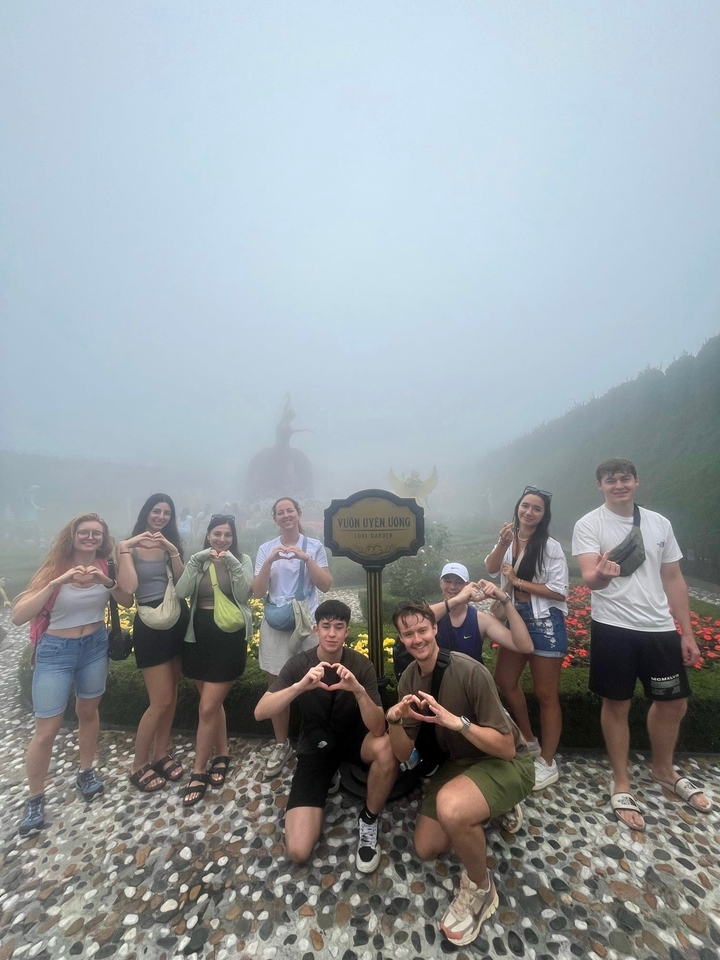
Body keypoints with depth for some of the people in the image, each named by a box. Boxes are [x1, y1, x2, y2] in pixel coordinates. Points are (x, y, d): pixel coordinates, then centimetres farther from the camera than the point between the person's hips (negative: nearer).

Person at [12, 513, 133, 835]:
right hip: (56, 651, -3)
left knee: (88, 711, 19)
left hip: (95, 646, 3)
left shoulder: (105, 567, -7)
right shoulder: (56, 567, -16)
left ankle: (86, 772, 40)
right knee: (46, 729, 4)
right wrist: (57, 584, -36)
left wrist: (107, 582, -27)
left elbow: (128, 601, -10)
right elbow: (18, 615, -23)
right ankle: (35, 798, 27)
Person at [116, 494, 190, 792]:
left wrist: (173, 551, -14)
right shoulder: (128, 546, -5)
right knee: (161, 700, 0)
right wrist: (126, 548, -18)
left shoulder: (172, 543, 5)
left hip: (178, 620, 4)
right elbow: (128, 588, -19)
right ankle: (139, 765, 23)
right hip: (150, 624, -4)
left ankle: (161, 753, 35)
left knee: (171, 694, 15)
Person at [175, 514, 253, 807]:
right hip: (199, 636, 4)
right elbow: (181, 592, -9)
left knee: (207, 708, -1)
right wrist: (196, 560, -19)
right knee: (213, 702, 18)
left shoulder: (243, 560, -2)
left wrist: (233, 563, -23)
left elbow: (245, 594, -14)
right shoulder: (198, 561, 5)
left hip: (229, 638, -4)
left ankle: (198, 772, 18)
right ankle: (222, 755, 37)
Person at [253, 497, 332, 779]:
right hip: (275, 625, 2)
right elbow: (258, 592, -3)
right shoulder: (266, 549, 1)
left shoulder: (314, 546, -3)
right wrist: (270, 562, -17)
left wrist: (306, 558, -19)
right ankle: (281, 745, 30)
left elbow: (326, 586, -8)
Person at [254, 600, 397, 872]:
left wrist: (359, 690, -45)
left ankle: (369, 821, -5)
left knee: (387, 747, -34)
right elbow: (260, 713, -25)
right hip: (315, 747, 1)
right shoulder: (299, 664, -16)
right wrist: (300, 686, -42)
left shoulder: (361, 665, -18)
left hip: (352, 739, 0)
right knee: (298, 851, -13)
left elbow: (378, 729, -25)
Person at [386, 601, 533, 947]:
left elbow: (506, 748, -25)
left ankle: (480, 888, -3)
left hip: (505, 763, -7)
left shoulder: (469, 672, -28)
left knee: (450, 807, -35)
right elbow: (404, 754, -4)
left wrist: (457, 721, -38)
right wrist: (394, 720, -25)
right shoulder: (409, 680, -8)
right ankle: (490, 810, 29)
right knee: (426, 849, 11)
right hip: (458, 761, 7)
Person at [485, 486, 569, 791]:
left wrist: (518, 581, -15)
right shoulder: (509, 539, 4)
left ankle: (548, 763, 25)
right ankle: (529, 742, 37)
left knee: (546, 694, 6)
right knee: (504, 680, 16)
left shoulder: (550, 547, -12)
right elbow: (491, 569, -11)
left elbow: (559, 592, -16)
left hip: (544, 622, -6)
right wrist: (503, 544, -26)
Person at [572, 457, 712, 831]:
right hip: (614, 629, -5)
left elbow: (674, 580, 10)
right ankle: (621, 783, 28)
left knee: (674, 702, 17)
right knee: (616, 705, 7)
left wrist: (687, 632, 8)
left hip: (661, 629, 5)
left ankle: (663, 770, 43)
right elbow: (589, 578, -20)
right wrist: (601, 574, -45)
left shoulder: (659, 523, 6)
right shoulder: (589, 525, -9)